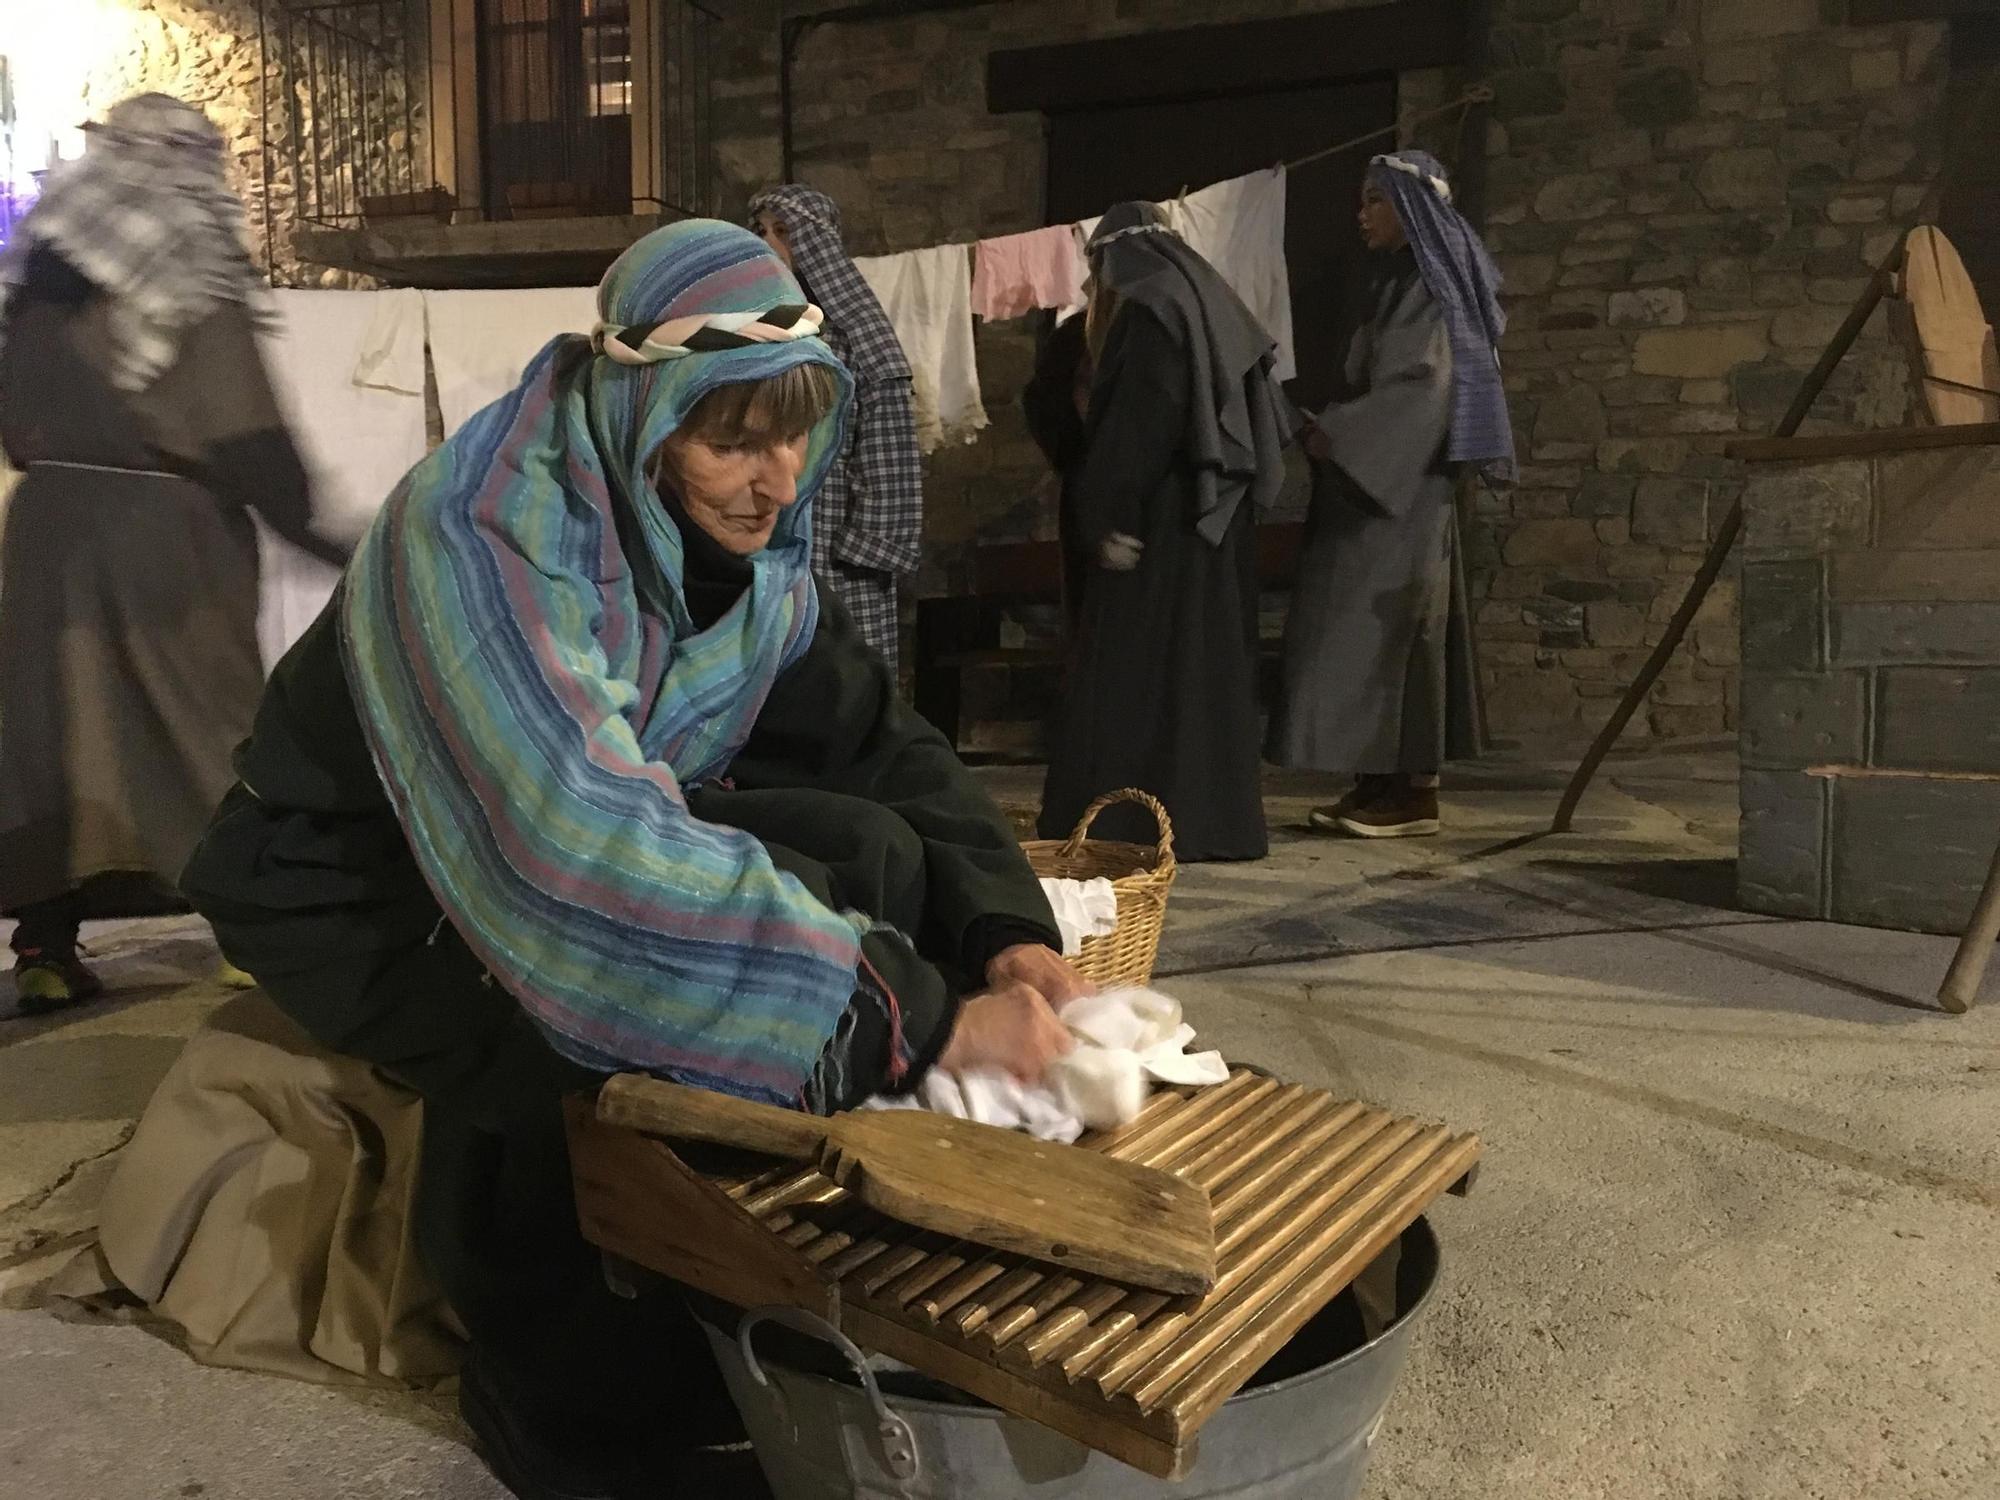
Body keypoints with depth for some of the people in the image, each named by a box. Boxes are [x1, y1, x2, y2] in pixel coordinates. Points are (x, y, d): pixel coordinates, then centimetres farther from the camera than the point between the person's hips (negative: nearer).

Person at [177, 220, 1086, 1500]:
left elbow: (882, 744, -8)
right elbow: (590, 854, -44)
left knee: (871, 857, -13)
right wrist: (922, 1017, -45)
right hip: (353, 877, -6)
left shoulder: (748, 533, -10)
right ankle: (577, 1397, -3)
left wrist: (1004, 930, -26)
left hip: (591, 825, 6)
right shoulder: (485, 536, -33)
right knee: (555, 1032, -34)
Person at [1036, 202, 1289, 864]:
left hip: (1162, 520, -9)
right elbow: (1265, 424, 17)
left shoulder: (1148, 311, -10)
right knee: (1208, 663, 11)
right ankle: (1219, 818, 15)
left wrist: (1103, 519, -13)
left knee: (1136, 666, -4)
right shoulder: (1214, 306, 16)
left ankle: (1138, 822, -3)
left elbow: (1133, 429, -17)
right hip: (1217, 518, 9)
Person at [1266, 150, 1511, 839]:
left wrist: (1335, 436, -21)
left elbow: (1420, 386, -19)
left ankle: (1415, 793, -3)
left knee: (1396, 631, -8)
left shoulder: (1430, 286, -9)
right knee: (1380, 634, 8)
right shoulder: (1398, 283, 18)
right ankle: (1380, 782, 13)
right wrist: (1333, 430, 7)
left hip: (1402, 492, -9)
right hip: (1381, 486, 9)